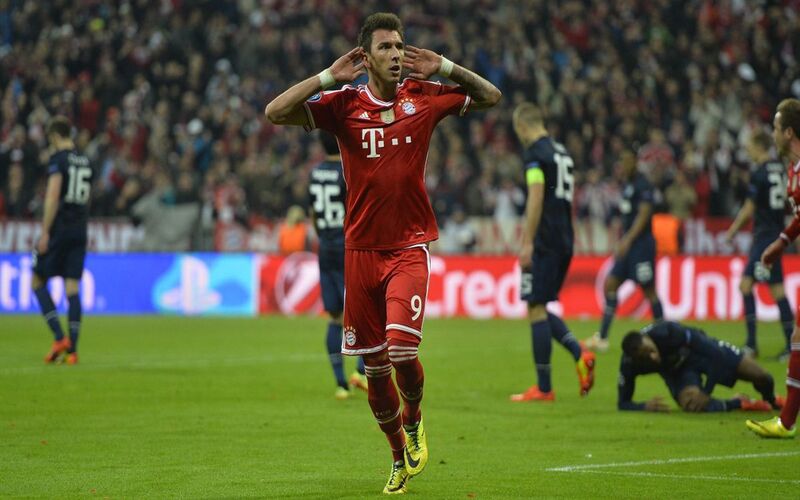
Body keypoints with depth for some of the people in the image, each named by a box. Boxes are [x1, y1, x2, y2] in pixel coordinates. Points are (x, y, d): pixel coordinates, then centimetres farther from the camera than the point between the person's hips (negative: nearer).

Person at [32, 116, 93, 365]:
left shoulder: (58, 159, -8)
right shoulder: (85, 162, 13)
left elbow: (53, 196, -16)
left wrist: (45, 232, -16)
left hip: (58, 229, -6)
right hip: (80, 231, 6)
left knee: (38, 281, 6)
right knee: (72, 289, 3)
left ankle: (59, 338, -7)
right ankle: (72, 349, -4)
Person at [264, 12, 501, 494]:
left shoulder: (424, 96, 1)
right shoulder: (344, 103, -2)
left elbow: (491, 96, 14)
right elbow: (276, 112, -10)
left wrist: (444, 67, 0)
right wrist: (328, 77, -13)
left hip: (411, 246, -1)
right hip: (362, 250, 1)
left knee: (402, 348, -20)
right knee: (375, 366, 6)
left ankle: (413, 420, 12)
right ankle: (399, 459, 26)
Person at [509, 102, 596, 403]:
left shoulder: (535, 153, -9)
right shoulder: (562, 153, 17)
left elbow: (536, 198, -19)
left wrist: (527, 243, -20)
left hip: (545, 243, -9)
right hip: (564, 241, 9)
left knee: (536, 309, -4)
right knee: (541, 308, 16)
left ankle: (543, 388, -3)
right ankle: (579, 354, -3)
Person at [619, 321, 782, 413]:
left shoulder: (668, 332, -42)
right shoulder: (629, 364, -32)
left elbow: (716, 354, -32)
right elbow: (623, 403, -18)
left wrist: (706, 393, -34)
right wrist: (645, 406, -40)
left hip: (701, 348, -2)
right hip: (676, 371, 2)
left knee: (761, 376, -6)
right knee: (692, 405, -29)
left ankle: (771, 401, 34)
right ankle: (740, 403, 2)